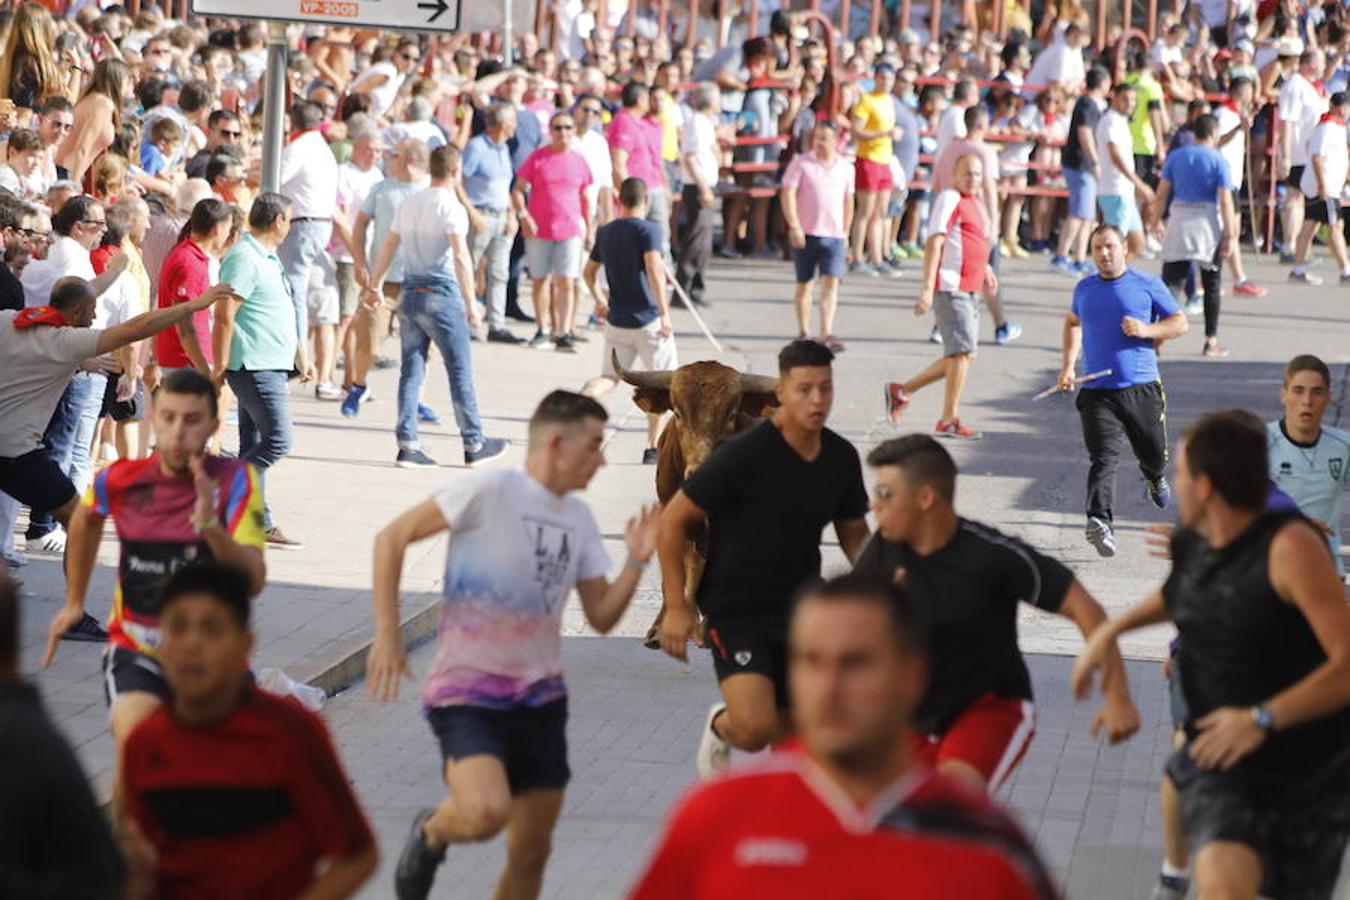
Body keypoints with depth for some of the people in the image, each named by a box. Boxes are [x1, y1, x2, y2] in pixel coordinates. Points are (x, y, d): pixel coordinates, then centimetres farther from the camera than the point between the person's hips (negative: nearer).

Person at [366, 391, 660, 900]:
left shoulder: (578, 518, 9)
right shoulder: (490, 493, -12)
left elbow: (601, 617, 12)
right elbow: (392, 538, -10)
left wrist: (637, 561, -4)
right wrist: (387, 634, -13)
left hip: (539, 698, 7)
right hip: (466, 689, -7)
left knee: (531, 851, 8)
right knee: (487, 813, -30)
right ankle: (431, 833, 4)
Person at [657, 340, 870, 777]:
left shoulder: (842, 457, 2)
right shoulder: (742, 455, -17)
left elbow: (855, 535, 17)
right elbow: (674, 520, -10)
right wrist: (676, 607, -13)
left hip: (800, 610, 6)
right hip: (736, 609, -6)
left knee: (793, 737, 9)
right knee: (754, 728, -22)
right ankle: (720, 727, 13)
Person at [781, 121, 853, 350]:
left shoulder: (844, 167, 9)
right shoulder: (801, 163, -2)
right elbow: (788, 194, -8)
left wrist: (845, 232, 16)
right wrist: (794, 226, -17)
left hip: (834, 236, 2)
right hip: (806, 234, -2)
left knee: (831, 282, -11)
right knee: (805, 284, 8)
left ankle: (827, 334, -16)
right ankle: (804, 332, 20)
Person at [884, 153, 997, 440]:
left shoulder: (977, 203, 19)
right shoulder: (950, 199, -8)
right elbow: (934, 244, -16)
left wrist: (985, 270, 23)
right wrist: (928, 288, -23)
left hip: (969, 291, 9)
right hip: (950, 287, -9)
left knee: (959, 356, 11)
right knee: (963, 352, -12)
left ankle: (901, 390, 20)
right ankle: (948, 421, -8)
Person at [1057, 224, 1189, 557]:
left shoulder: (1147, 285, 1)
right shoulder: (1084, 289, 11)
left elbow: (1180, 323, 4)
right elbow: (1073, 322, 31)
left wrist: (1147, 330, -14)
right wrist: (1068, 363, 18)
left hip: (1142, 387, 0)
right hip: (1097, 391, 0)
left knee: (1153, 454, 15)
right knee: (1103, 459, -15)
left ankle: (1155, 479, 51)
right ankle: (1100, 523, -26)